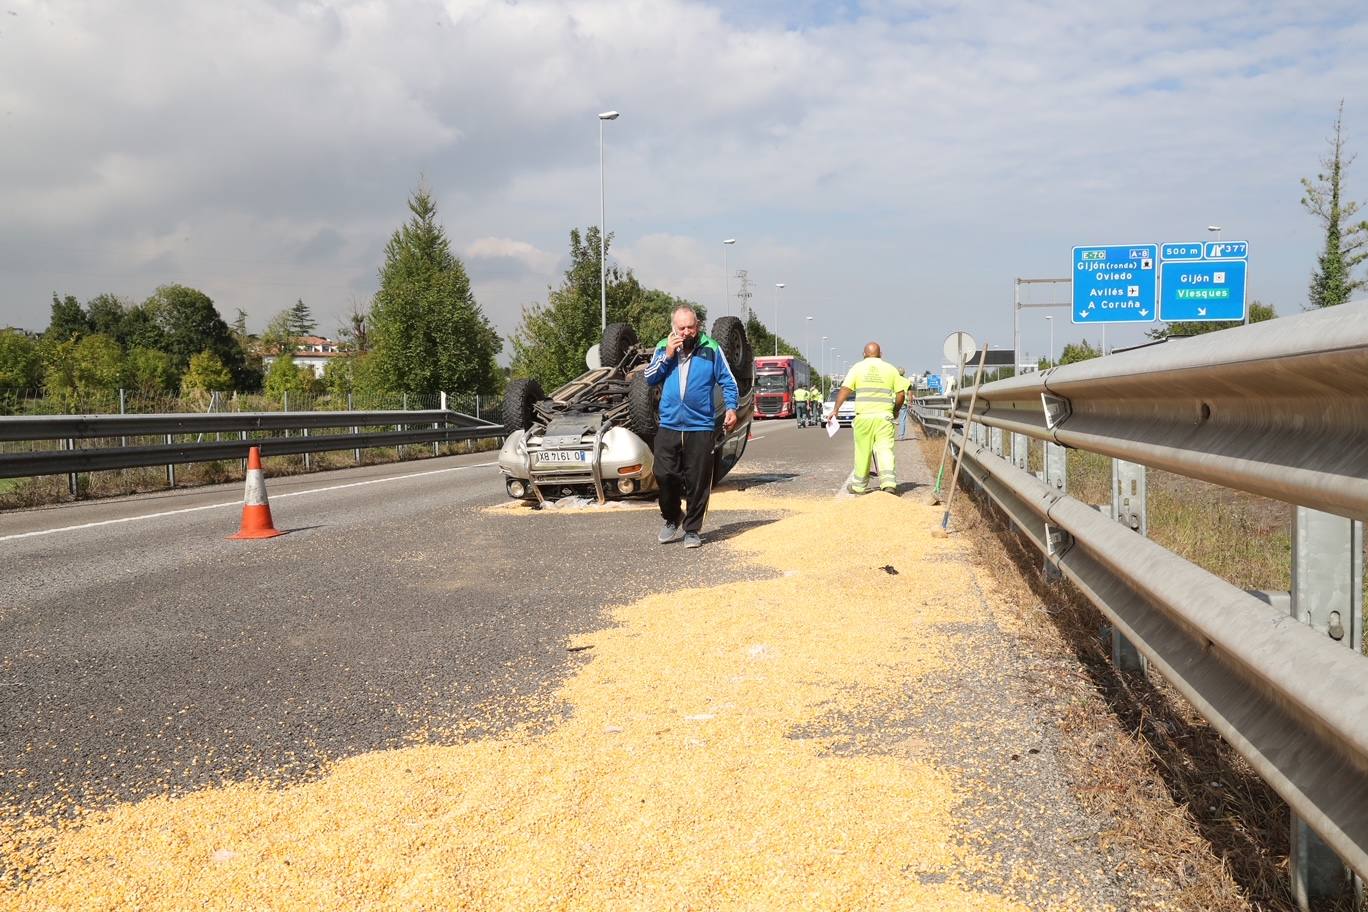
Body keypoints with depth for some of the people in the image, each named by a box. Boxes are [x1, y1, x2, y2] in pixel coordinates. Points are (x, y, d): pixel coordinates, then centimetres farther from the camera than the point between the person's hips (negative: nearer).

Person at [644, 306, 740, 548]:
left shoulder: (711, 349, 0)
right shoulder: (663, 348, 8)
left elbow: (728, 381, 3)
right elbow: (649, 378, 2)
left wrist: (731, 408, -11)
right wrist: (667, 356, -9)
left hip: (701, 428, -2)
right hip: (668, 426, 2)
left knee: (697, 482, 2)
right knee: (664, 475, 1)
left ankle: (692, 530, 15)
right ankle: (672, 519, 25)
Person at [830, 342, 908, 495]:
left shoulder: (858, 367, 6)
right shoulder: (890, 369, 8)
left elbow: (845, 389, -3)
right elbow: (901, 393, 6)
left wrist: (836, 409, -1)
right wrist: (896, 410, 21)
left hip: (863, 415, 0)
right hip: (884, 415, 0)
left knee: (863, 451, 8)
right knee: (885, 449, -2)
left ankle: (859, 485, 18)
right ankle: (889, 482, -17)